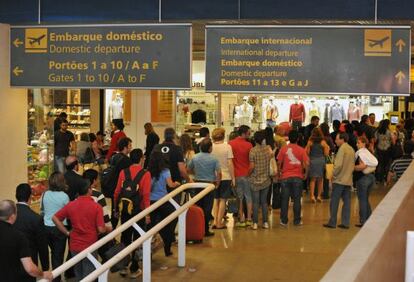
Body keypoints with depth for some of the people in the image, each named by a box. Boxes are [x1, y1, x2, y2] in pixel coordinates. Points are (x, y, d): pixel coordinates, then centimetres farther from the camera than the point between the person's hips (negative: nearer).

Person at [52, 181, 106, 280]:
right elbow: (101, 230, -18)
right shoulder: (96, 206, -15)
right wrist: (107, 229, 5)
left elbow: (55, 218, 2)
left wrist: (67, 232, 6)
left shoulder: (70, 205, -3)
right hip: (90, 246, -4)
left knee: (78, 275, 21)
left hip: (74, 245, 4)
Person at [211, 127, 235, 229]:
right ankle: (219, 223, 4)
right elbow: (230, 163, -11)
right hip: (225, 177, -2)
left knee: (215, 200, 15)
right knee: (222, 200, 5)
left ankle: (215, 221, 10)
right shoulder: (227, 147, -9)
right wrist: (233, 178, -3)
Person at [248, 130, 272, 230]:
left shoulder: (252, 150, -13)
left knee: (255, 202, 2)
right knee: (264, 201, 12)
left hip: (255, 180, -3)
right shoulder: (268, 149, -2)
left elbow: (252, 166, -15)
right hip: (266, 180, 3)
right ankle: (265, 222, 14)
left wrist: (248, 174, 1)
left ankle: (255, 223, 3)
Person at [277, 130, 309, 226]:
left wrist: (279, 172, 15)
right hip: (298, 177, 0)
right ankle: (297, 221, 13)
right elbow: (306, 164, -7)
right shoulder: (301, 150, -4)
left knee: (285, 200, 7)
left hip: (285, 177, 0)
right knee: (297, 200, 8)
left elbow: (279, 163, -1)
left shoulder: (283, 149, -4)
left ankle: (284, 221, 10)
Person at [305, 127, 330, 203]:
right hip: (321, 161, 0)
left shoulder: (310, 142, -5)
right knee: (320, 179, 12)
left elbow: (307, 153, -2)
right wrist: (327, 148, 13)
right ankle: (319, 196, 14)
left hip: (312, 161, 0)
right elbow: (326, 154, -4)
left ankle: (312, 195, -3)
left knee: (313, 179, 7)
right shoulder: (323, 142, -6)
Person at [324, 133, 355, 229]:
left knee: (334, 202, 0)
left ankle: (332, 223, 3)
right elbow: (353, 165, 15)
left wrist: (334, 174, -7)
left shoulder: (342, 149, -13)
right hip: (348, 180, 7)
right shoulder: (351, 149, 12)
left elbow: (338, 164, -19)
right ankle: (345, 223, 9)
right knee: (347, 201, 8)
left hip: (339, 180, -7)